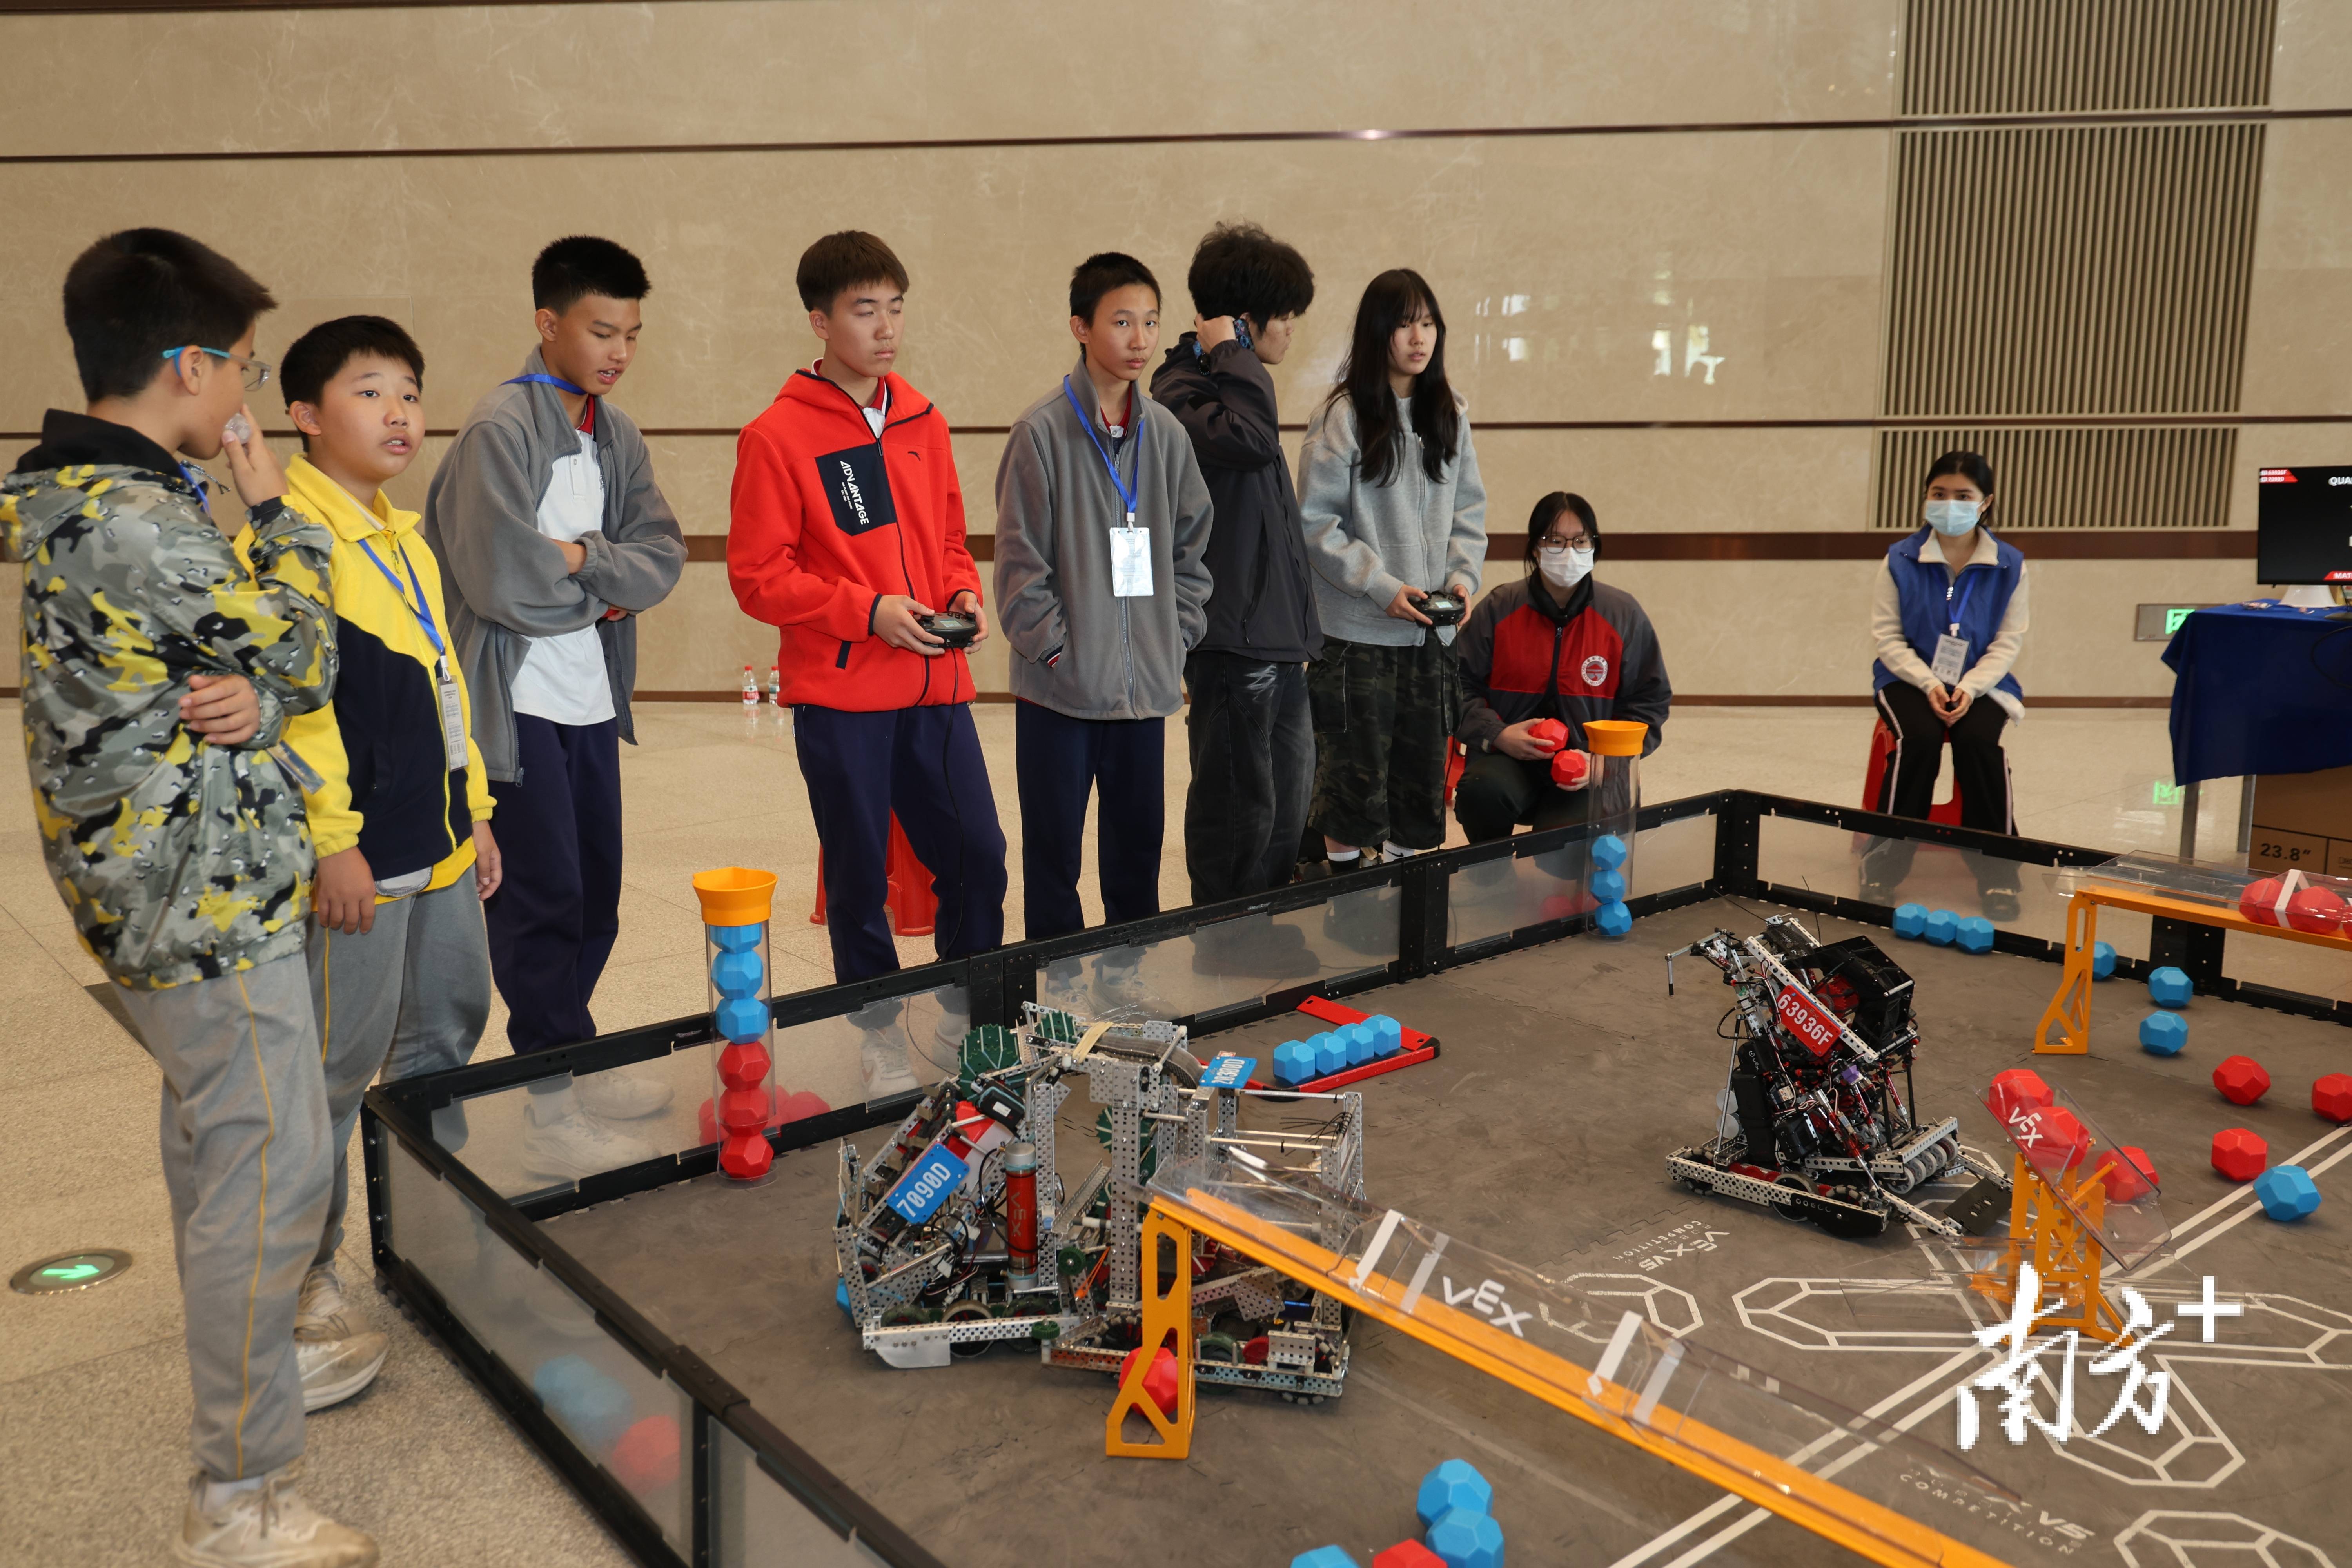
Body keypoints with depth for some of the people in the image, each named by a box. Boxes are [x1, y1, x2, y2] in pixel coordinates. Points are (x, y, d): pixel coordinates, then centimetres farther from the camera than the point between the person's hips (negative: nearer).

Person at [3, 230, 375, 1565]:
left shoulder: (120, 495, 9)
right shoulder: (127, 523, -23)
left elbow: (279, 667, 6)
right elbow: (303, 652, -14)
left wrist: (259, 698, -16)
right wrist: (276, 514, -2)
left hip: (188, 883, 11)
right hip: (211, 894, -11)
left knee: (215, 1132, 23)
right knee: (276, 1167, -5)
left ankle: (248, 1357, 44)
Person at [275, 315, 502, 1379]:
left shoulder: (404, 538, 15)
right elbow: (293, 700, -18)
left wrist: (474, 811, 18)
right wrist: (334, 839, -20)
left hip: (439, 847, 9)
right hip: (358, 857, -9)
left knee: (449, 1030, 18)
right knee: (336, 1066, 1)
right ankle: (304, 1272, 16)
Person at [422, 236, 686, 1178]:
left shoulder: (616, 436, 12)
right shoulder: (500, 427, -13)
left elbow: (663, 558, 2)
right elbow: (504, 579, -21)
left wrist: (577, 556, -15)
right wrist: (605, 589, -5)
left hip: (590, 702, 8)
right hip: (519, 705, -7)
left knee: (595, 898, 14)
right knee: (541, 904, -4)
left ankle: (568, 1062, 31)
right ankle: (552, 1115, 5)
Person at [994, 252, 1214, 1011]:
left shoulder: (1166, 434, 7)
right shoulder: (1043, 430, -8)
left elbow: (1192, 549, 13)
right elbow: (1020, 560, -9)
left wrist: (1176, 637, 4)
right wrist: (1056, 649, -12)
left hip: (1144, 686, 5)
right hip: (1060, 689, -4)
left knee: (1138, 836, 14)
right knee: (1054, 845, 6)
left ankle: (1123, 969, 29)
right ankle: (1057, 979, 20)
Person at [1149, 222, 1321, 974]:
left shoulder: (1230, 379, 19)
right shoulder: (1182, 388, -11)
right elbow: (1249, 438, -35)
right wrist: (1233, 355, -19)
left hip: (1276, 635, 10)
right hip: (1231, 636, -10)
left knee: (1289, 795, 15)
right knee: (1241, 803, -2)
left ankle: (1264, 940, 28)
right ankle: (1225, 948, 12)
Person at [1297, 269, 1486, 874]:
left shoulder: (1449, 415, 9)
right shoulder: (1343, 415, -9)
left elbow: (1469, 511, 13)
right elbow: (1316, 521, -11)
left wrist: (1463, 575, -4)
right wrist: (1382, 586, -16)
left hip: (1433, 630, 5)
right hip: (1359, 628, -5)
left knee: (1424, 769, 12)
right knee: (1355, 774, 1)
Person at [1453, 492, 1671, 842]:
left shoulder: (1624, 614, 3)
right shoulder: (1498, 609, 0)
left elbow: (1649, 702, 6)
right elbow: (1459, 686, 3)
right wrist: (1497, 734, -15)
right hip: (1507, 759, 1)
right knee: (1482, 791, -34)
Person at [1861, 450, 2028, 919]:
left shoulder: (2009, 565, -2)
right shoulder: (1900, 560, -5)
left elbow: (2008, 641, -2)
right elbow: (1887, 634, -5)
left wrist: (1970, 688, -17)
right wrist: (1929, 684, -17)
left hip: (1981, 683, 1)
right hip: (1910, 679, -1)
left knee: (1979, 741, -28)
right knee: (1919, 739, -30)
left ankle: (1996, 872, -15)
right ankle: (1885, 864, -18)